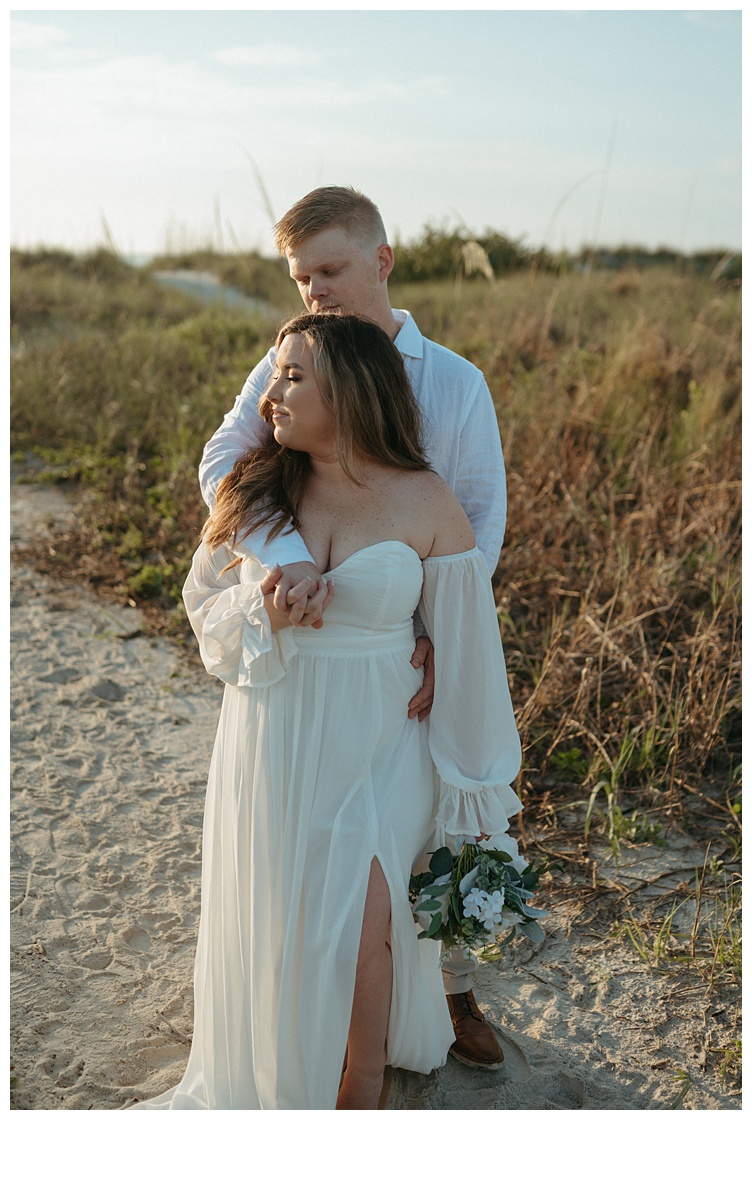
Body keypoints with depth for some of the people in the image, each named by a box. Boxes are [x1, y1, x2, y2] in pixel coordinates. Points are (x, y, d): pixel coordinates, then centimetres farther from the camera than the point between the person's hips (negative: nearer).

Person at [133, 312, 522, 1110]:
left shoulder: (427, 506, -11)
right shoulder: (256, 490, -3)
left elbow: (464, 651, -6)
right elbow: (205, 604, 8)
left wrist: (473, 789, -1)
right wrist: (261, 612, -17)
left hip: (374, 750, -2)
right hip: (271, 744, 3)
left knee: (354, 926, -5)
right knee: (273, 923, 13)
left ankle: (359, 1098, 23)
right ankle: (275, 1085, 41)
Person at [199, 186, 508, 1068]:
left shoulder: (456, 383, -5)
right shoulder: (286, 367, -4)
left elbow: (481, 520, -5)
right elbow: (222, 464, -19)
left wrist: (441, 635, -18)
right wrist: (287, 557, -38)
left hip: (414, 646, 0)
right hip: (308, 638, 1)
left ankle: (450, 989, 37)